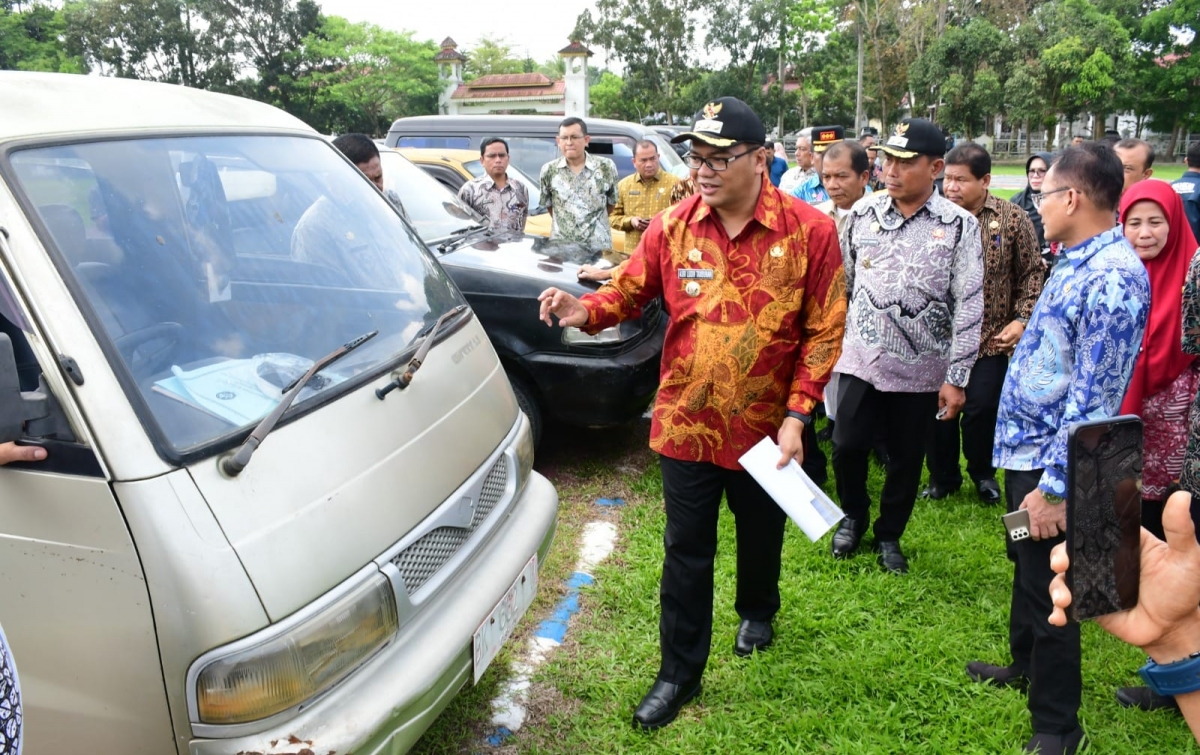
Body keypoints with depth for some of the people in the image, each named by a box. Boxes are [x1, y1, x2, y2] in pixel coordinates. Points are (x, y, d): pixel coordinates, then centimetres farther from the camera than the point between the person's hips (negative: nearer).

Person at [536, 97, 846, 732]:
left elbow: (824, 331, -8)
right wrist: (585, 311, -21)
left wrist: (796, 416, -12)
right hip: (686, 424, 1)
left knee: (761, 535, 23)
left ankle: (757, 612, 55)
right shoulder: (671, 228, -6)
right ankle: (679, 674, 25)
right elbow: (630, 292, 2)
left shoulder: (810, 231, -11)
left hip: (766, 428, 0)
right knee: (685, 553, 9)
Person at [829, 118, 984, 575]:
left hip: (921, 368, -1)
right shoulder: (863, 213, 1)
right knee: (847, 446, 3)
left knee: (906, 458, 11)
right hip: (861, 359, 1)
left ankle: (889, 535, 33)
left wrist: (956, 378, -9)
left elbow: (968, 305, -7)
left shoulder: (959, 225, -6)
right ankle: (853, 516, 32)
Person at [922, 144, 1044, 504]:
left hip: (990, 339, -1)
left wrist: (1021, 319, -7)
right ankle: (942, 476, 29)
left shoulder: (1014, 219, -4)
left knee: (981, 410, 3)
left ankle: (983, 473, 30)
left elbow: (1031, 273, 2)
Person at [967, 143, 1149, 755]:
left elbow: (1093, 399, -26)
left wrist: (1054, 485, -24)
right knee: (1025, 565, 25)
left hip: (1052, 462, -10)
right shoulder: (1075, 262, 8)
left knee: (1049, 593, 4)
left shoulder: (1113, 277, -24)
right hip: (1026, 448, 10)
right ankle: (1026, 665, 47)